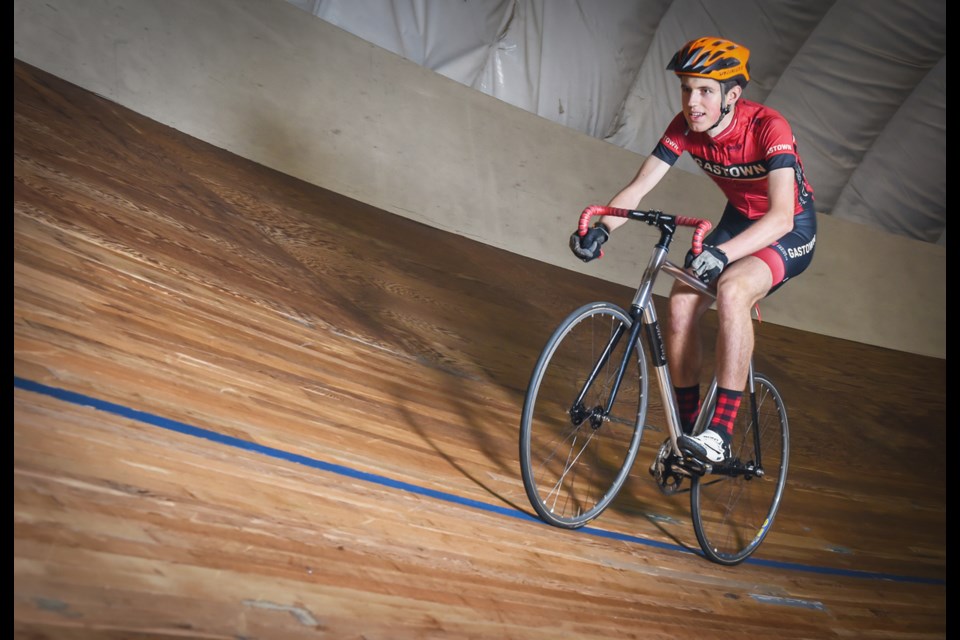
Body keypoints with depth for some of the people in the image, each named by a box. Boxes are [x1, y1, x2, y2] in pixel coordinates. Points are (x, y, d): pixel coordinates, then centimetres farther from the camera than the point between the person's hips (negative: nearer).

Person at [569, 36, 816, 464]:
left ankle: (720, 433, -31)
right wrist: (600, 227, -36)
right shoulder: (685, 127, -15)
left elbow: (781, 216, -40)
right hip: (739, 220, 5)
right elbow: (638, 188, -16)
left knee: (732, 289, -35)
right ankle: (686, 428, -3)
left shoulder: (768, 127, -30)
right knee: (682, 299, -18)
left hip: (792, 231, -5)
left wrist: (723, 253, -55)